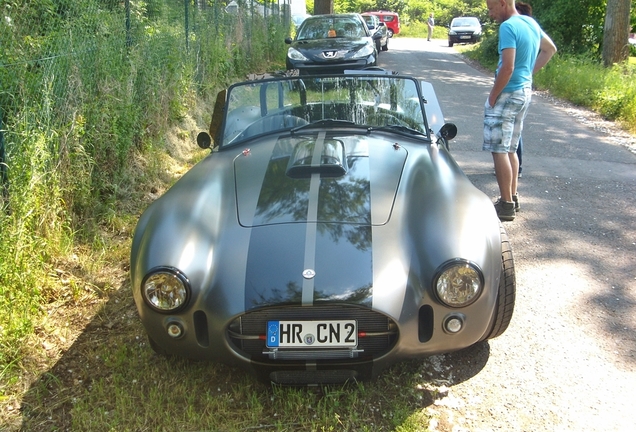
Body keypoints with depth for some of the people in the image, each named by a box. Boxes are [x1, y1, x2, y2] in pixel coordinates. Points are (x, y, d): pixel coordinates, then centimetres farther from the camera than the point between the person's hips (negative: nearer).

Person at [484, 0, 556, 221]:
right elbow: (550, 49, 24)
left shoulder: (508, 27, -17)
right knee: (510, 149, 17)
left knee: (499, 151, -4)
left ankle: (506, 205, -1)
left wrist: (492, 96, -14)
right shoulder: (531, 23, 11)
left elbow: (507, 68, -24)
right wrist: (529, 72, 17)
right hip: (525, 92, 9)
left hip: (508, 94, -9)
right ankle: (512, 197, 24)